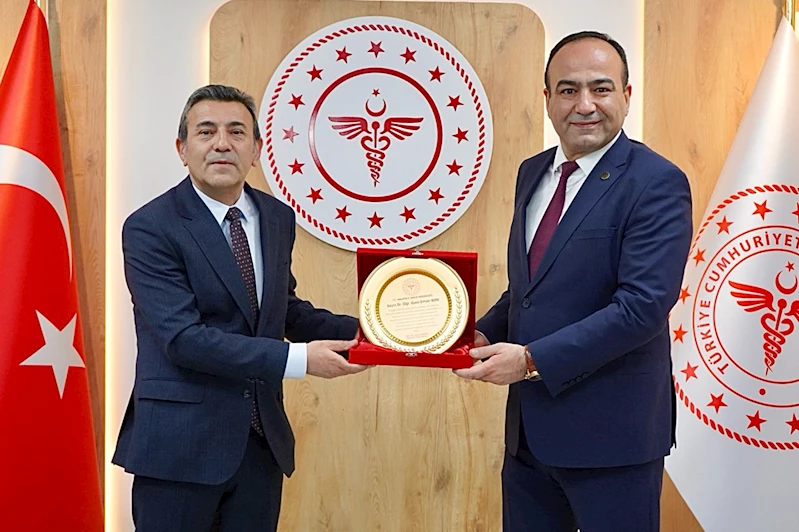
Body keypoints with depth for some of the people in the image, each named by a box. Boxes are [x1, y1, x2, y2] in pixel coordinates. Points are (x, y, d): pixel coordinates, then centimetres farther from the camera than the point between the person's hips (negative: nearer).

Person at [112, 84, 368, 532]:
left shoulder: (277, 218, 7)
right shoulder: (150, 228, -12)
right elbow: (183, 338, -21)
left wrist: (360, 331, 1)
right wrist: (299, 359, -24)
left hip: (262, 439, 6)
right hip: (182, 443, -5)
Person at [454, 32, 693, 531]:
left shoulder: (657, 183, -13)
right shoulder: (533, 173, 9)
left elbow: (644, 305, -22)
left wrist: (533, 359, -22)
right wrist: (485, 334, -1)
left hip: (609, 433, -7)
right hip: (529, 427, 7)